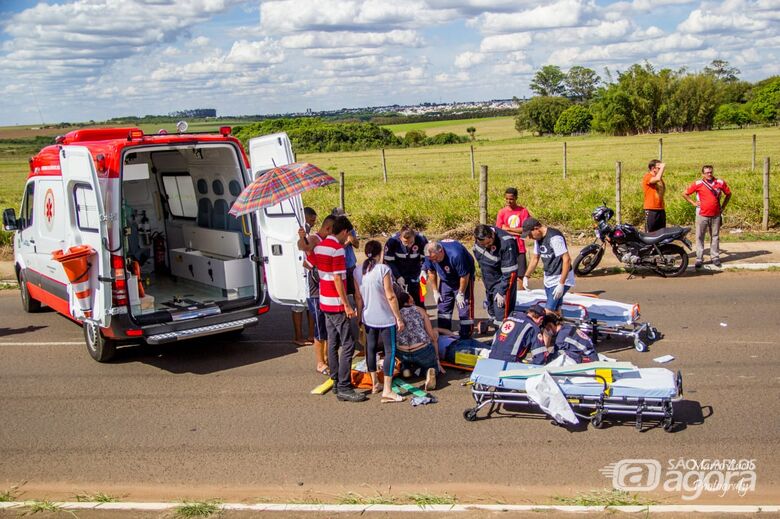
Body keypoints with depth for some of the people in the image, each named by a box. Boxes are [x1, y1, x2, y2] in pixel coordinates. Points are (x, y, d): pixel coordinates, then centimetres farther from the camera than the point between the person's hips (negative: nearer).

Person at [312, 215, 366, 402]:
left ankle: (336, 382, 19)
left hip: (325, 302, 9)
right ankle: (344, 388, -9)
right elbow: (337, 279, -20)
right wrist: (347, 305, -18)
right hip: (336, 304, -9)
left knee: (333, 343, 14)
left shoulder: (319, 246, 10)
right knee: (347, 344, -8)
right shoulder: (337, 249, -17)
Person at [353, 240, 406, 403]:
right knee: (390, 351, 0)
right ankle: (387, 391, -4)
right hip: (386, 318, -5)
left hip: (368, 318, 5)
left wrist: (359, 316, 16)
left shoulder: (358, 272, -2)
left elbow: (358, 297, 4)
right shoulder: (383, 269, -16)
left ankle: (375, 384, 27)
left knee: (371, 348, 16)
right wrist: (399, 318, -9)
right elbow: (390, 296, -16)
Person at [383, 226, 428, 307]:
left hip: (415, 273, 1)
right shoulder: (393, 241, -24)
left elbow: (425, 258, -6)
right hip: (398, 273, -1)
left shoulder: (421, 240, -21)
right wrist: (398, 277, -18)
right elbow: (388, 261, -13)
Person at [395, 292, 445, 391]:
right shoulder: (419, 310, 14)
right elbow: (433, 337, 11)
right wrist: (437, 361, 18)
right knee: (433, 365, 29)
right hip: (422, 352, -3)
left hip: (403, 354, 3)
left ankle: (406, 368, 12)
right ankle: (430, 371, -6)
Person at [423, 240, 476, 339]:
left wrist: (461, 294, -16)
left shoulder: (456, 255, -40)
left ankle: (465, 335, -2)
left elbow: (464, 276, -27)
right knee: (443, 305, 5)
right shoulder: (430, 254, -22)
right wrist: (435, 291, 0)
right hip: (445, 280, 6)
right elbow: (431, 272, -3)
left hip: (462, 279, -5)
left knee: (464, 306, -9)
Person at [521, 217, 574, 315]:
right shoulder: (538, 238, 7)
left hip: (560, 279, -8)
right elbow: (535, 258, 21)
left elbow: (567, 259, -23)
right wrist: (526, 276, 15)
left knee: (549, 312, -14)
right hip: (548, 280, 8)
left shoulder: (554, 237, -21)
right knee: (555, 312, 11)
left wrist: (561, 284, -25)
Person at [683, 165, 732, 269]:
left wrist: (723, 206, 10)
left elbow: (728, 194, 16)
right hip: (702, 215, -2)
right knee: (700, 237, 0)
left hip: (716, 215, 2)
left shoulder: (720, 183, 2)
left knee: (715, 237, 9)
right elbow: (684, 194, 3)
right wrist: (693, 203, -3)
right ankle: (699, 259, 5)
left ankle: (715, 257, 18)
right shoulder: (698, 184, -5)